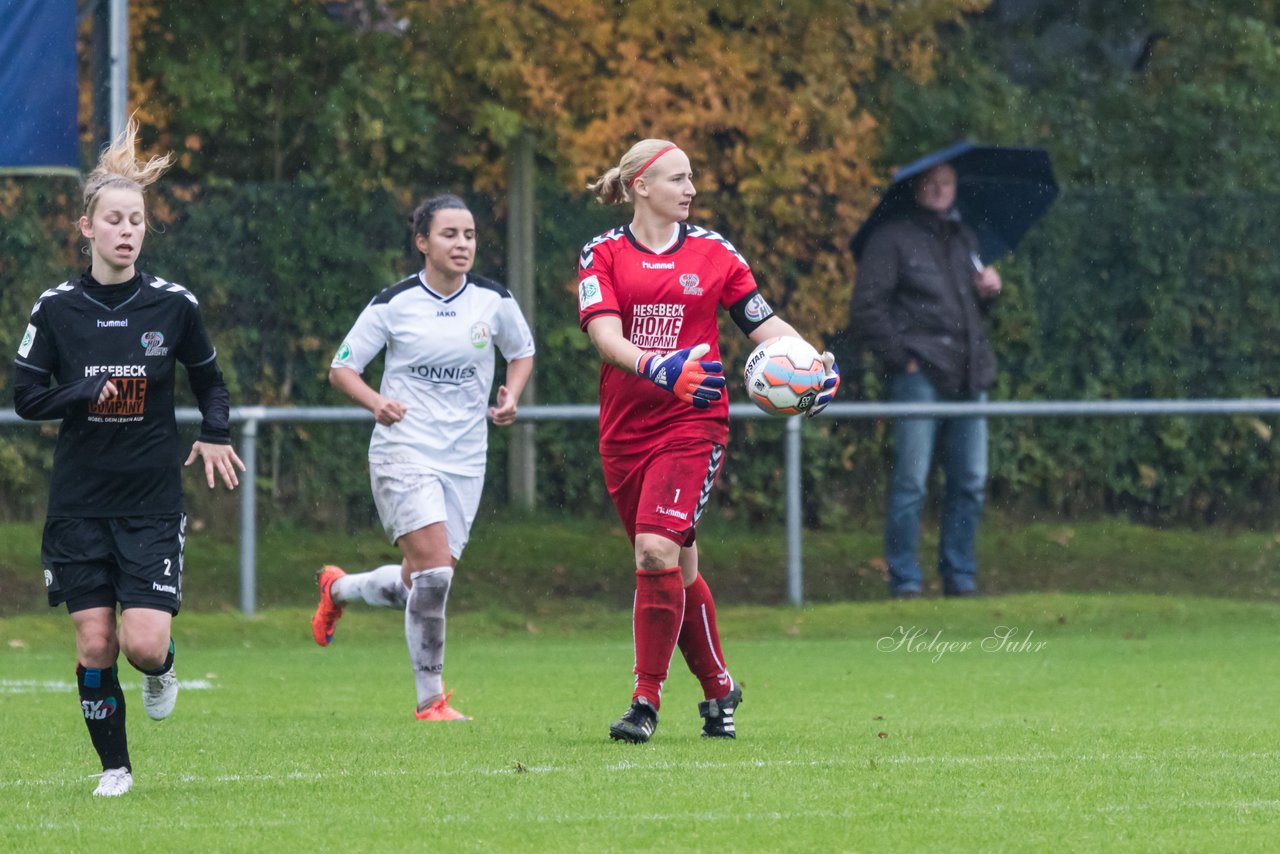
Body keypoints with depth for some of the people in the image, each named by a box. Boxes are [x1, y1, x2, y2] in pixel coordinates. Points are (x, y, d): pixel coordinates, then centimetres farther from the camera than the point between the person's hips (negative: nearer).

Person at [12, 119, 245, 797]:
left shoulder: (173, 305, -2)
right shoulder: (56, 309, -2)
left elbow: (208, 378, 14)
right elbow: (26, 397, 1)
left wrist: (214, 434, -3)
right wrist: (87, 394, -15)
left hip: (153, 500, -1)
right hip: (79, 501, 1)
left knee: (144, 643, -12)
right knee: (94, 642, -2)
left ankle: (160, 669, 25)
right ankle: (114, 767, 16)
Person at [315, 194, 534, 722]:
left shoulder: (494, 301, 2)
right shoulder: (393, 304, -6)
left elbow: (522, 352, 20)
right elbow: (341, 368, 0)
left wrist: (511, 396, 1)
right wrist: (375, 402, -19)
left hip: (465, 459, 4)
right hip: (404, 453, -4)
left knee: (419, 586, 7)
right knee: (434, 572, -19)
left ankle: (338, 588, 40)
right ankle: (430, 699, -7)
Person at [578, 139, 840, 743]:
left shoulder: (712, 253, 5)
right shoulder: (604, 255, 1)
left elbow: (763, 323, 8)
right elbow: (604, 335, -13)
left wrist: (815, 362, -11)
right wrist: (658, 367, -31)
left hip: (692, 423, -2)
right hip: (626, 431, 2)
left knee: (657, 551, -19)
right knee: (677, 568, 9)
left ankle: (647, 699, -12)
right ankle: (718, 689, 26)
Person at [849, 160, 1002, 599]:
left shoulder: (965, 239, 21)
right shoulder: (892, 238, 2)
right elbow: (866, 310, -3)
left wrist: (989, 291, 10)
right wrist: (901, 358, -9)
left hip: (966, 377, 6)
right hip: (919, 376, -6)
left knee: (970, 482, 6)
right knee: (910, 481, -8)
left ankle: (960, 578, 14)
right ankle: (904, 580, -4)